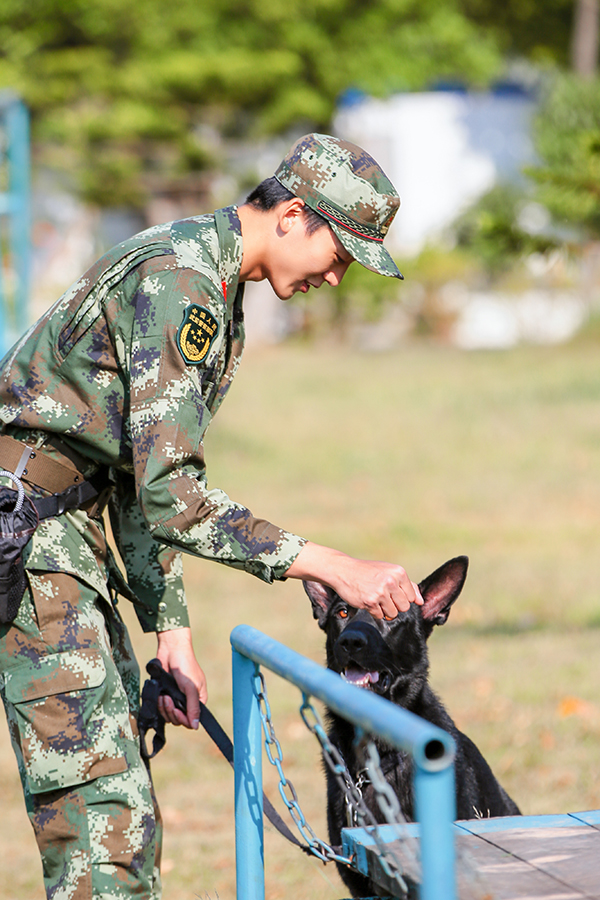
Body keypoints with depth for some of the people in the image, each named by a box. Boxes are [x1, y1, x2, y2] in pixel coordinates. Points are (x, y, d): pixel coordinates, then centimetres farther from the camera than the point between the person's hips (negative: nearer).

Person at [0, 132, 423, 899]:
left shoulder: (219, 299, 15)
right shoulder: (177, 281, -19)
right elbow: (171, 493, -25)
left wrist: (171, 631, 14)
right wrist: (331, 567, -26)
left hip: (66, 526, 11)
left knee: (125, 801, 12)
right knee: (101, 807, -13)